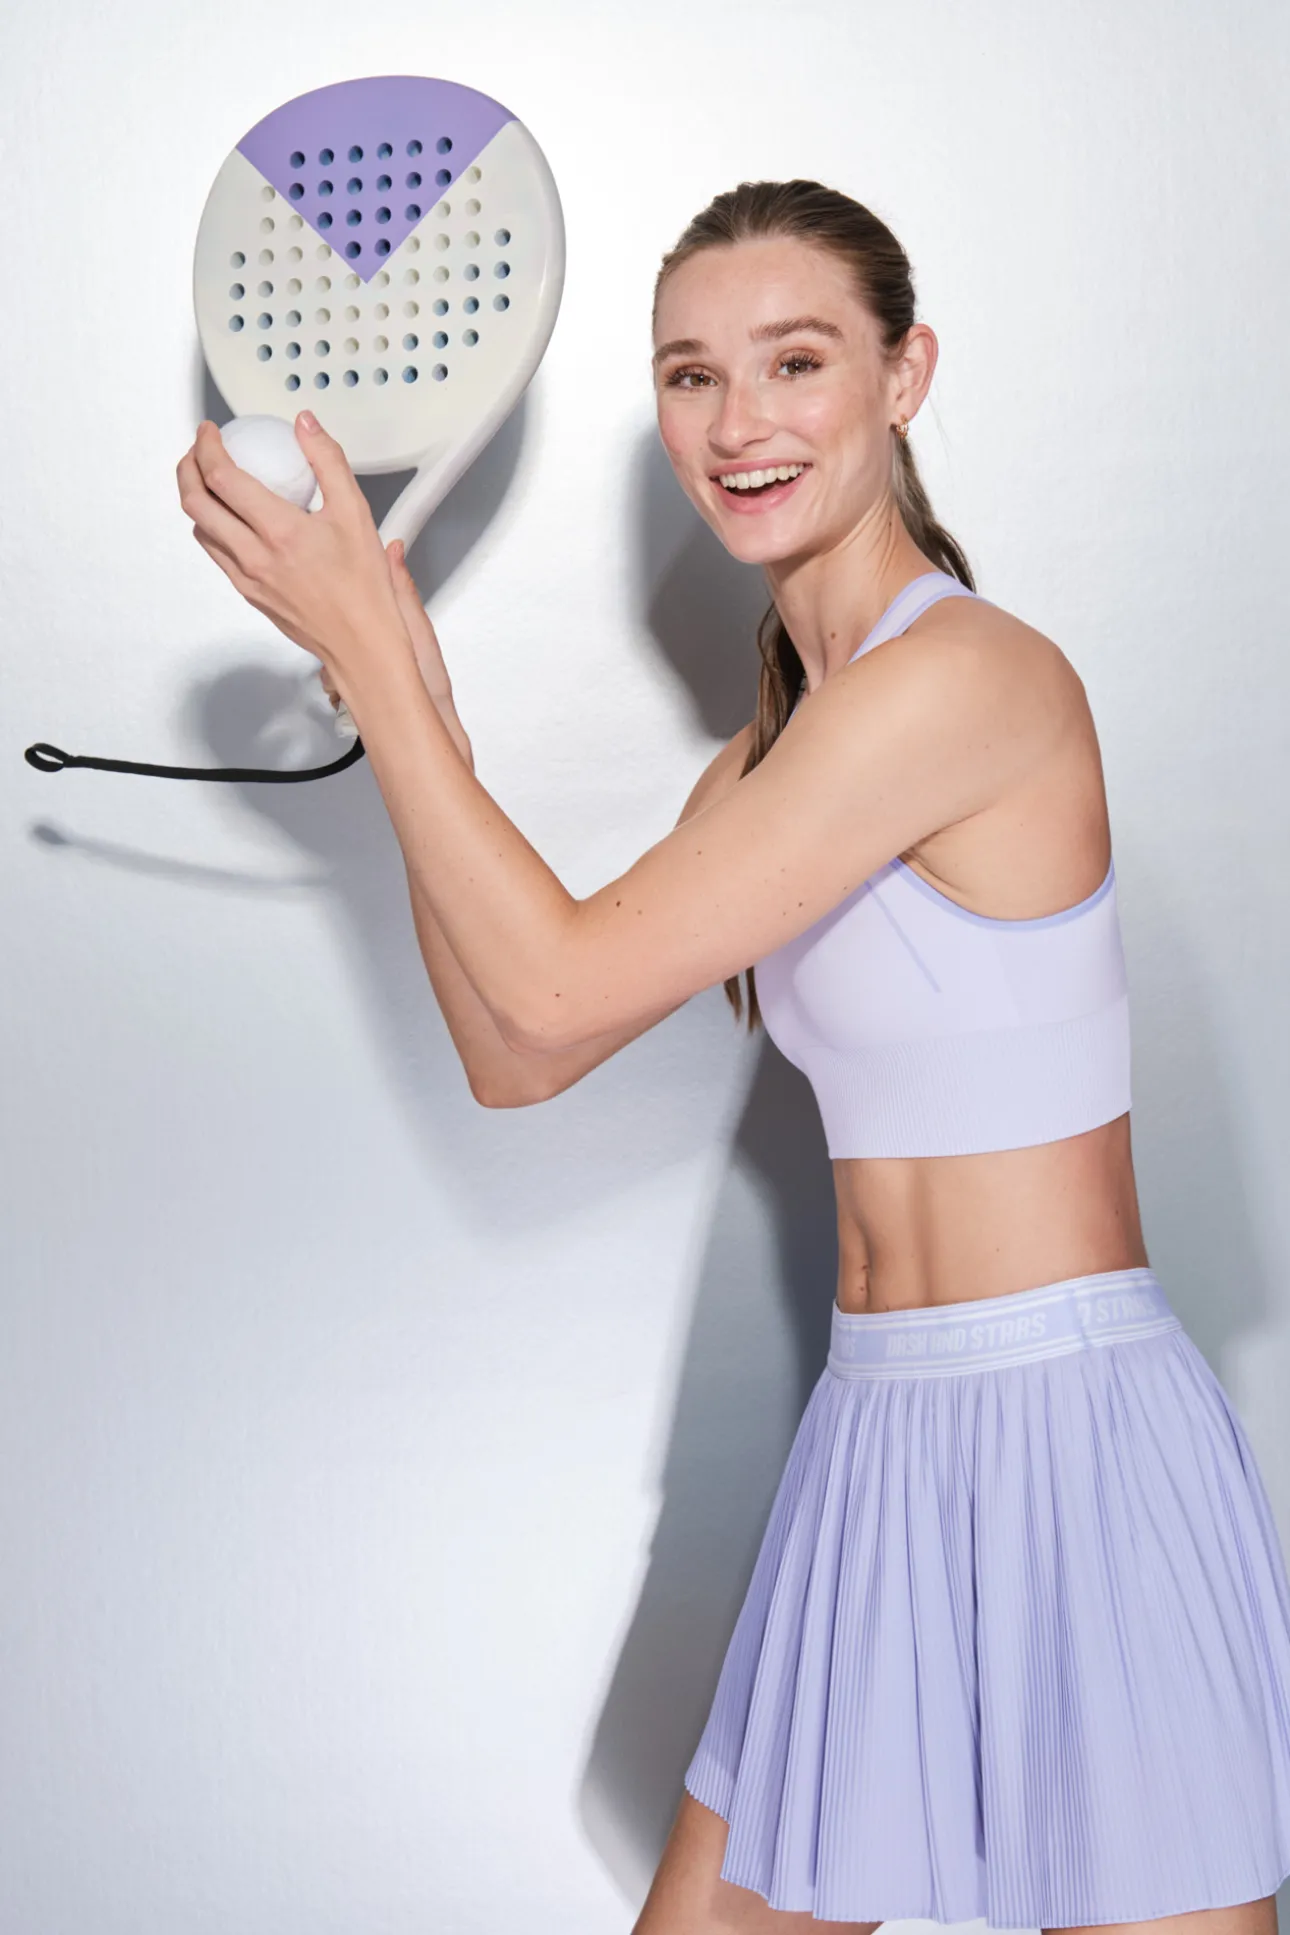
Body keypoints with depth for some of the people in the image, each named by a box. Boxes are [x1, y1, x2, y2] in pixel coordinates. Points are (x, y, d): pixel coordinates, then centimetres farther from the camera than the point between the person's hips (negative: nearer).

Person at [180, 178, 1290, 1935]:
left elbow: (562, 982, -17)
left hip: (1075, 1441, -8)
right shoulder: (772, 762, 11)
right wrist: (404, 690, 3)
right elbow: (514, 1058, 9)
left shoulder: (968, 671, -17)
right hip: (879, 1448, 8)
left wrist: (366, 650, -10)